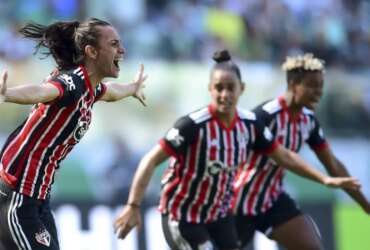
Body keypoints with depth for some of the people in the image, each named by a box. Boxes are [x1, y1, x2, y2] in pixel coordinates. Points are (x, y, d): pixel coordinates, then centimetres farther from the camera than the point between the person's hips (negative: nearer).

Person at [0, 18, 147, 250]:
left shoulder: (91, 88, 10)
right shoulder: (73, 83, -20)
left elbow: (111, 92, 37)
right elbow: (41, 91, -44)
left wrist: (133, 88, 58)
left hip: (39, 197, 10)